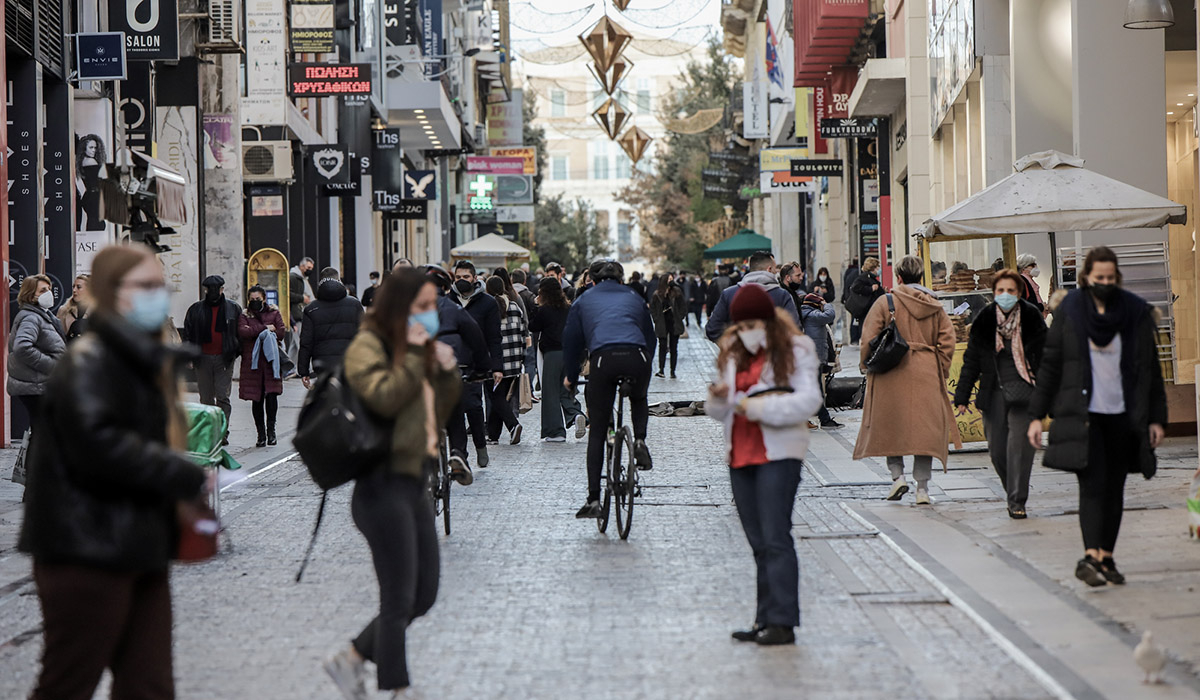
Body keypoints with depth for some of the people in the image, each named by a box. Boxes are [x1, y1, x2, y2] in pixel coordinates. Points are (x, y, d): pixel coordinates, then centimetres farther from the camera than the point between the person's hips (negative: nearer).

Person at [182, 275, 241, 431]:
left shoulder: (233, 309, 5)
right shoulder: (196, 309, 8)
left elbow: (240, 332, 9)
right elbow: (187, 334, 10)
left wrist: (237, 352, 0)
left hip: (224, 359, -2)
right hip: (203, 358, 2)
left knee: (223, 397, -8)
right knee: (206, 398, 6)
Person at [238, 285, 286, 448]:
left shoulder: (274, 313, 12)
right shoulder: (244, 316, 11)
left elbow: (280, 332, -2)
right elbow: (242, 332, -9)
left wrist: (254, 332, -7)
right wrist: (265, 328, -10)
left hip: (270, 361, -1)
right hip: (252, 361, 1)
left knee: (272, 393, -15)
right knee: (256, 399, 2)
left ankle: (271, 428, -1)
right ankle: (261, 433, 9)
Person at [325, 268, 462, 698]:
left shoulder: (418, 348, 17)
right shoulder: (368, 347, -9)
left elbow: (439, 414, 20)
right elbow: (384, 398, -25)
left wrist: (447, 371, 5)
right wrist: (413, 355, -19)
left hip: (415, 483, 9)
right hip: (385, 485, -9)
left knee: (424, 595, 12)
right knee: (399, 601, -3)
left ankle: (352, 658, 25)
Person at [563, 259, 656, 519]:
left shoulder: (583, 302, 25)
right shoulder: (635, 299, 29)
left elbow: (572, 341, 25)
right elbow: (650, 337, 34)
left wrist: (571, 377, 38)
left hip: (603, 358, -1)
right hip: (637, 358, 1)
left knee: (597, 432, 8)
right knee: (639, 400, 37)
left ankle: (593, 499, 3)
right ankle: (640, 441, 8)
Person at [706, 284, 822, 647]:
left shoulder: (795, 351, -2)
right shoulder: (734, 355, 15)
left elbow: (808, 400, -14)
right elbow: (723, 412, 17)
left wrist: (759, 406, -20)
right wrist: (719, 397, -6)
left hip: (778, 453, -6)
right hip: (740, 454, 7)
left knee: (775, 538, -11)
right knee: (758, 543, 9)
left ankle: (782, 621, -11)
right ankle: (766, 620, 13)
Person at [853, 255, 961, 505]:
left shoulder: (886, 302, -4)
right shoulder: (935, 306, 7)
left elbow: (868, 339, -5)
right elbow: (947, 339, 5)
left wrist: (868, 367, 7)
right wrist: (940, 370, 12)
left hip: (892, 374, -2)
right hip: (927, 376, 2)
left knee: (891, 426, 13)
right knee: (925, 428, 4)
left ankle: (897, 475, 2)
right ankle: (922, 488, 2)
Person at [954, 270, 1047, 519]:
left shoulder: (1032, 318, 1)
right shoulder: (984, 320, 5)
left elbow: (1045, 357, 7)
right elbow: (971, 360, 11)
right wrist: (962, 396, 9)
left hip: (1023, 390, -2)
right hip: (993, 393, 2)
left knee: (1019, 444, -12)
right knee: (997, 450, 2)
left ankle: (1017, 501, -4)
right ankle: (1014, 492, 26)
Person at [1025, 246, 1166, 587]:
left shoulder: (1136, 313, 5)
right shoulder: (1069, 311, 1)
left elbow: (1151, 370, 9)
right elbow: (1049, 365, 5)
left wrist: (1155, 418, 6)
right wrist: (1036, 415, 1)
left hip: (1122, 416, 2)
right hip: (1083, 415, -2)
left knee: (1114, 487, 6)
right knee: (1093, 483, -15)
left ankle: (1106, 558, 15)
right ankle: (1090, 557, -24)